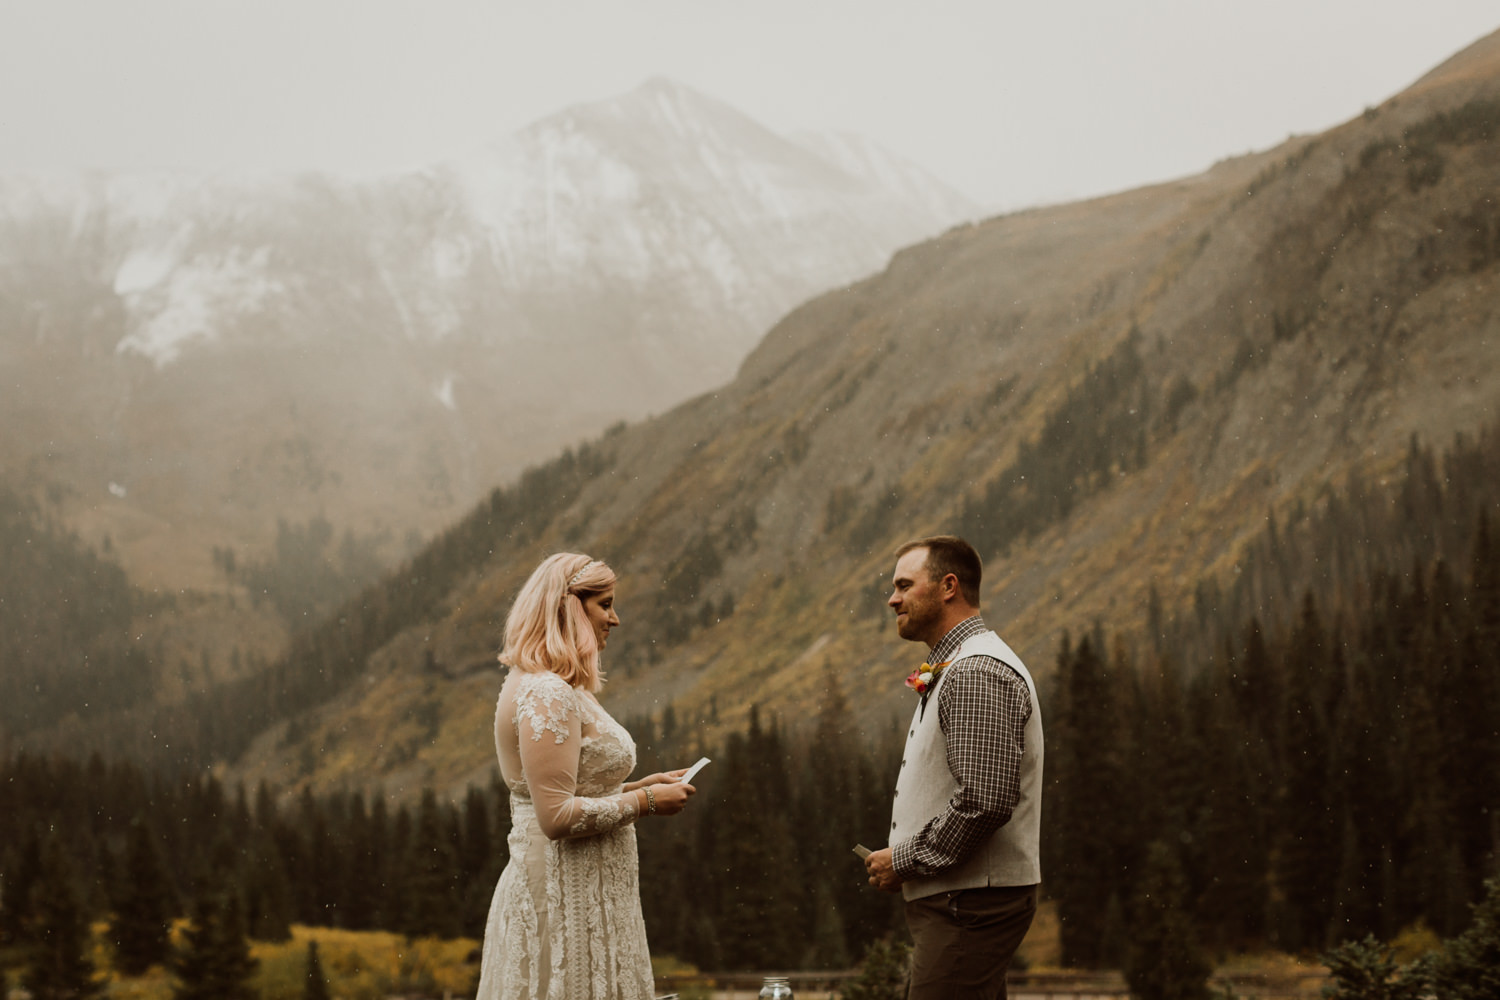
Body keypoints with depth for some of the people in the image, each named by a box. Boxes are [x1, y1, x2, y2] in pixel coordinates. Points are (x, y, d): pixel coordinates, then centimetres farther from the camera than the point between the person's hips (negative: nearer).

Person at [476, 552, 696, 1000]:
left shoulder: (560, 690, 16)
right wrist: (644, 802, -13)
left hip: (584, 892, 10)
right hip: (565, 900, -10)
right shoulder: (546, 695, -17)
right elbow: (557, 817, -23)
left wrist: (642, 785, 12)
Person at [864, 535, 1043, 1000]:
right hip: (960, 898, 11)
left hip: (971, 904, -11)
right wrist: (902, 857, 12)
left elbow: (984, 801, -25)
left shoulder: (978, 674, -15)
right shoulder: (953, 669, 21)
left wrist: (904, 860, -15)